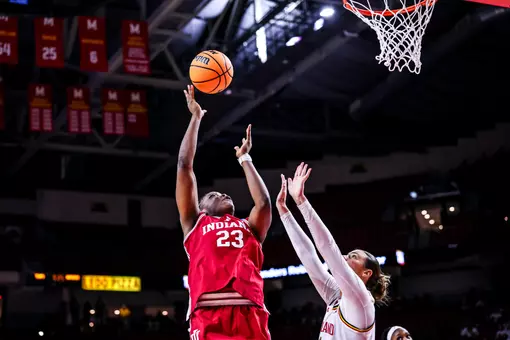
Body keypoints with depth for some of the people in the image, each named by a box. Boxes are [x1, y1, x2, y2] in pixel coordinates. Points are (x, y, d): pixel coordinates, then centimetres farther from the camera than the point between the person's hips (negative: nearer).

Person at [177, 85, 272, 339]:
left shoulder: (248, 228, 31)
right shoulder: (196, 223, 24)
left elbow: (264, 202, 14)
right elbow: (184, 166, 22)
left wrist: (244, 159, 31)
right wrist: (196, 118, 28)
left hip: (250, 316, 3)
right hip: (209, 317, -3)